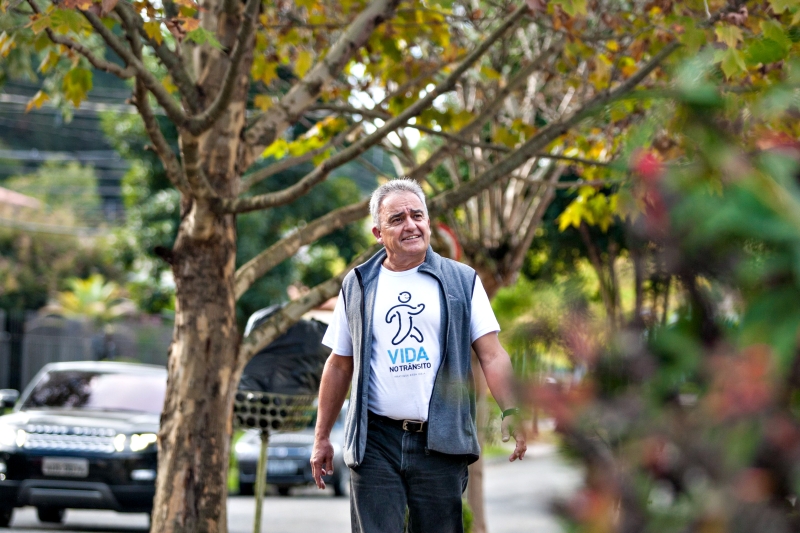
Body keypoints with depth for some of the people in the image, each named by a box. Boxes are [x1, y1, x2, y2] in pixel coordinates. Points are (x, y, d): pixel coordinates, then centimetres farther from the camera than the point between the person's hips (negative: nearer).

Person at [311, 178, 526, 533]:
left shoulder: (461, 281, 6)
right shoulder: (358, 287, 10)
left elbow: (492, 356, 0)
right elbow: (339, 366, 14)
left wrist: (510, 414, -15)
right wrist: (321, 437, 12)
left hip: (440, 443, 0)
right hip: (375, 442, 1)